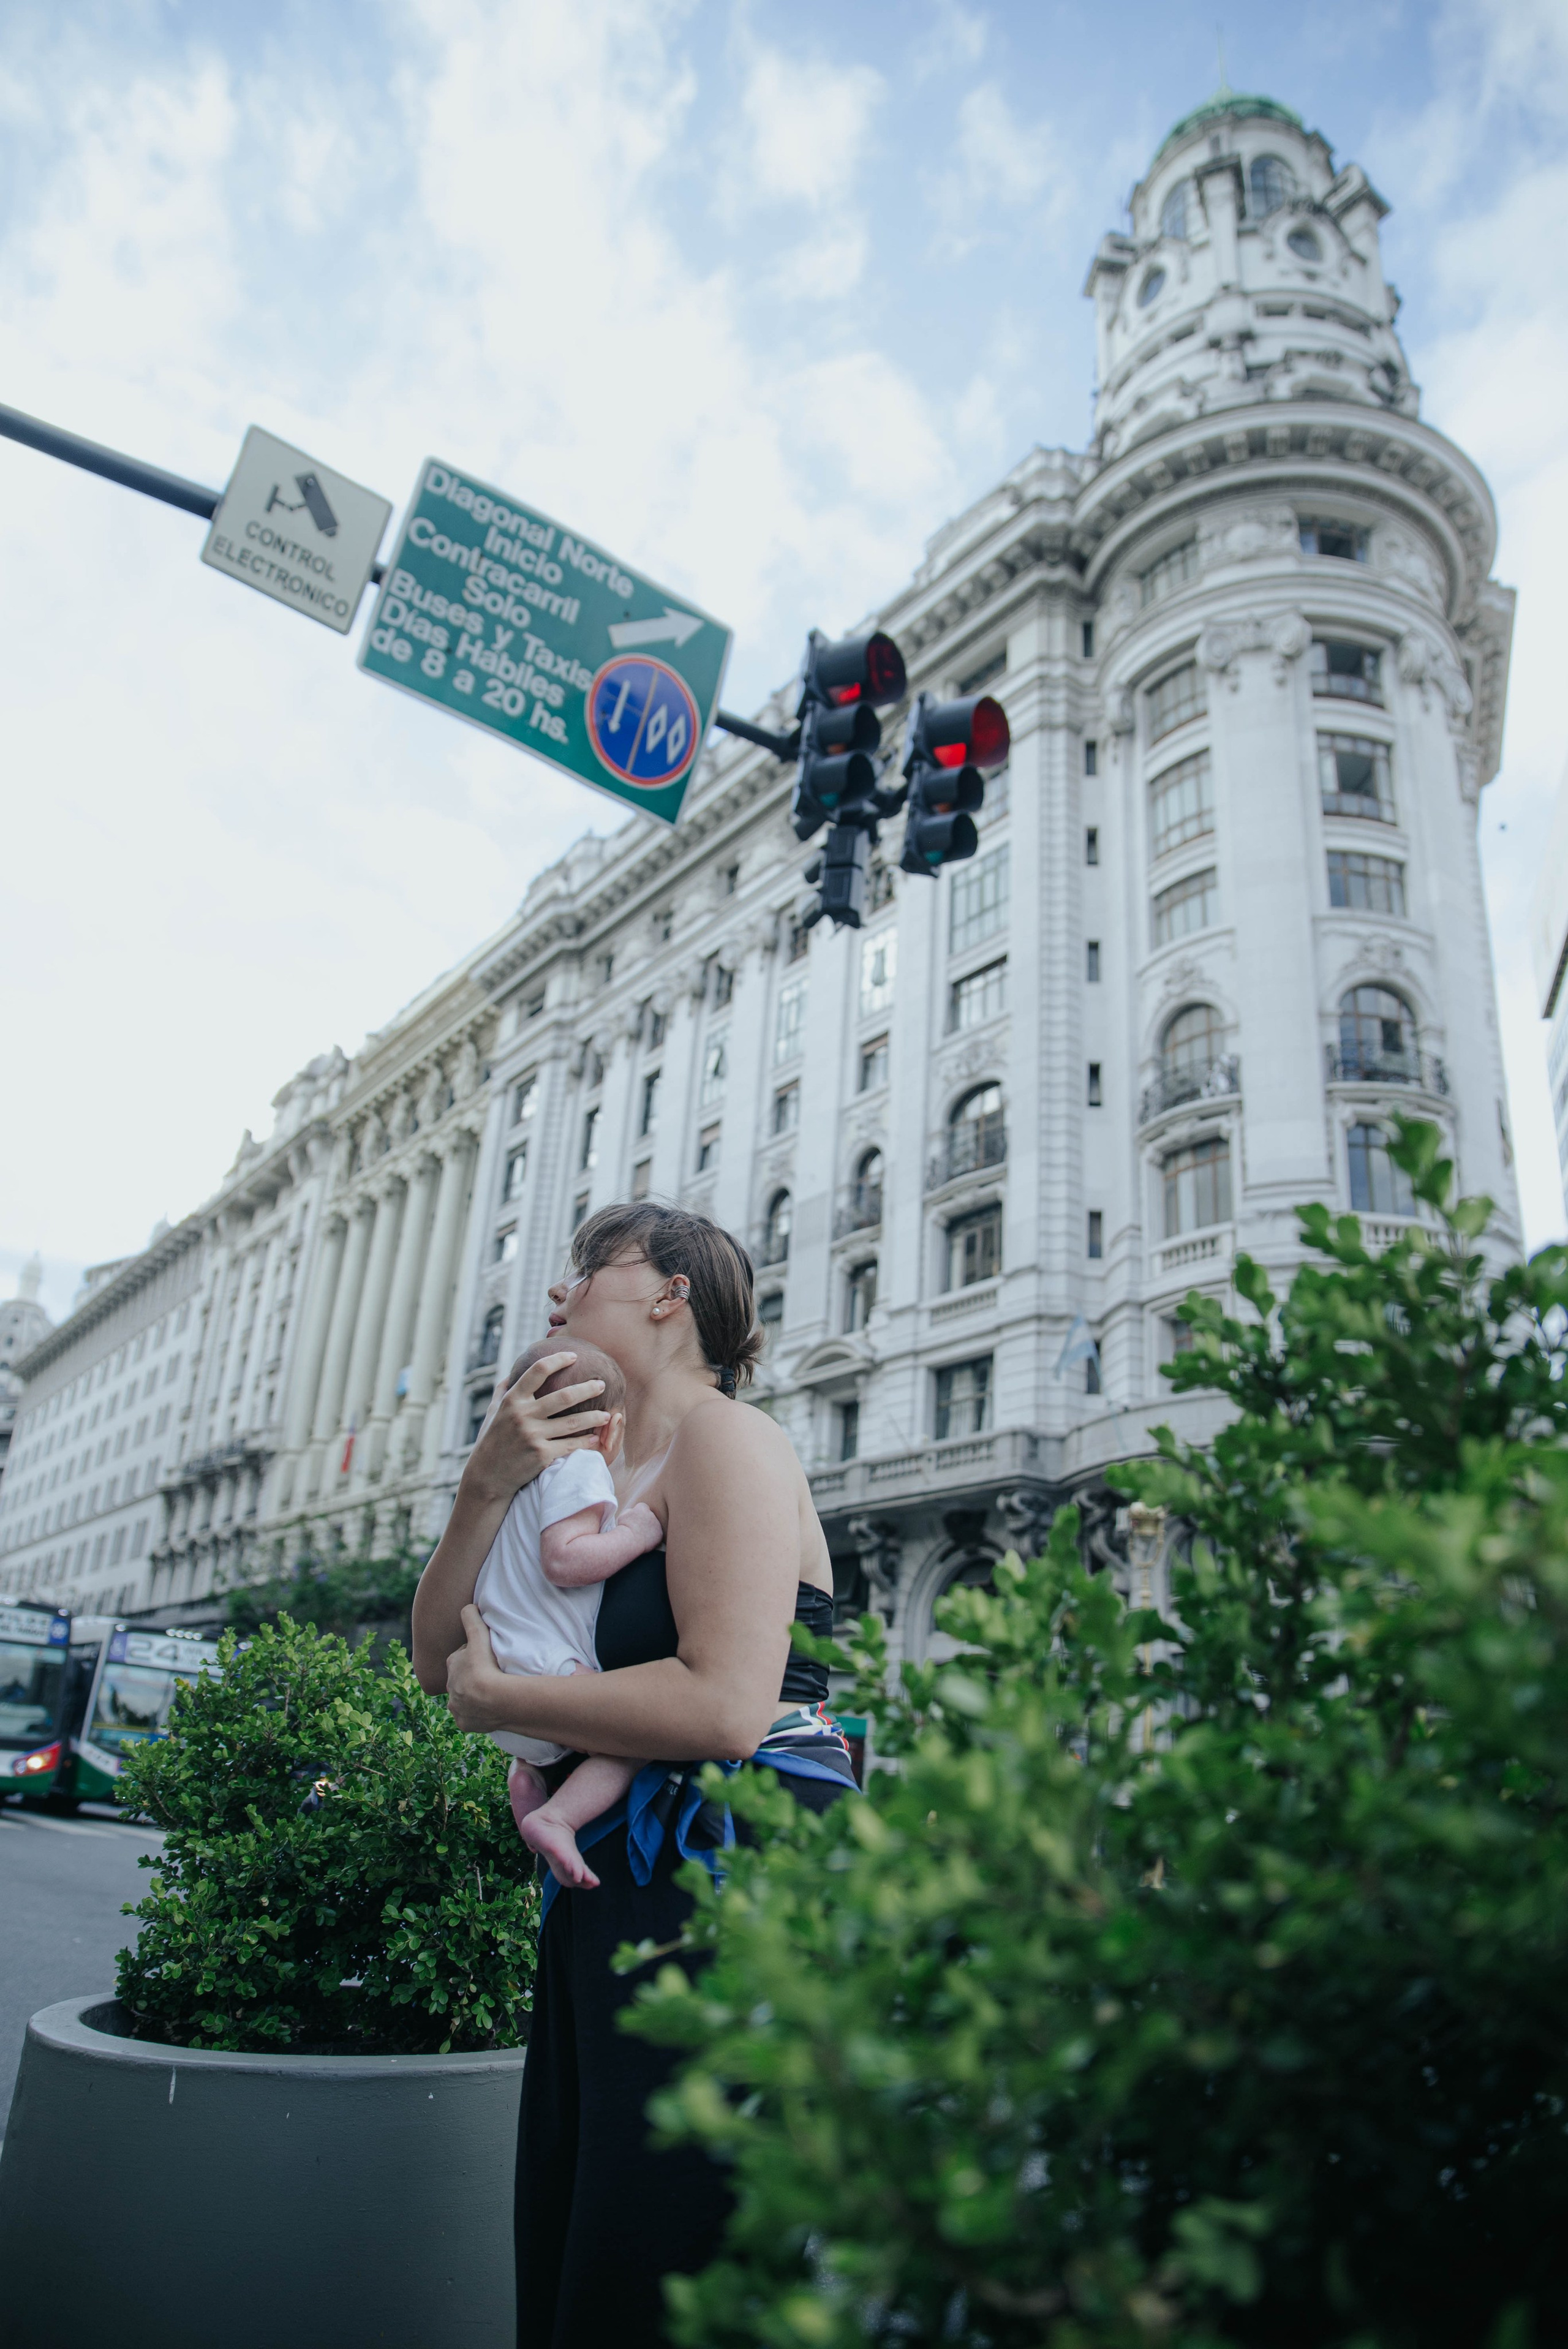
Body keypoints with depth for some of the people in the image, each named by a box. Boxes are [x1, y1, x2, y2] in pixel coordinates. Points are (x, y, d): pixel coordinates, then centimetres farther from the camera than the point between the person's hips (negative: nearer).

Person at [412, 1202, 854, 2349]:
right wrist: (488, 1484, -7)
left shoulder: (725, 1439, -13)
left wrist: (501, 1698, -11)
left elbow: (724, 1706, -25)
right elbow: (441, 1657, 9)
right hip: (611, 1895, 9)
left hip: (736, 1895, -8)